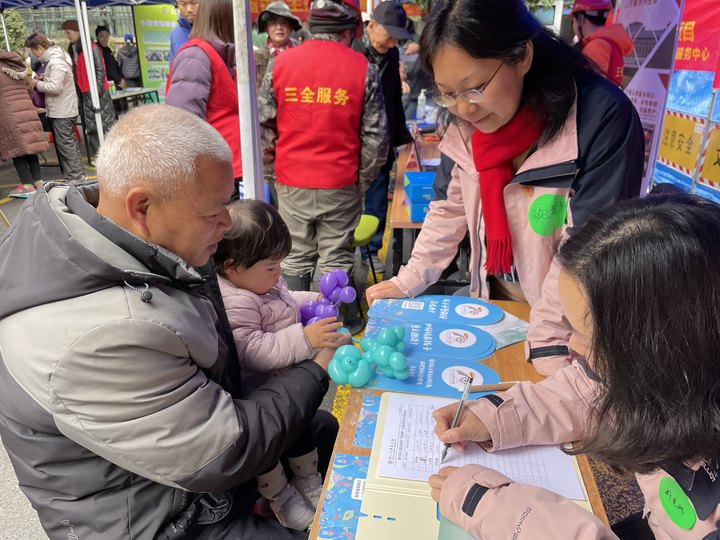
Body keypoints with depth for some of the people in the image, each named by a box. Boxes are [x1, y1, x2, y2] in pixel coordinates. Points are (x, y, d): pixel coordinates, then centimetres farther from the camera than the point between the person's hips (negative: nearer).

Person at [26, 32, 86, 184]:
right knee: (70, 142, 15)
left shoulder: (56, 62, -18)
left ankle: (75, 177, -3)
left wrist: (37, 84, -10)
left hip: (61, 111, -10)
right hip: (64, 109, 10)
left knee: (65, 144, -6)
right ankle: (78, 173, 23)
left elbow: (55, 87, -25)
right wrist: (45, 77, 9)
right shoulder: (53, 58, 12)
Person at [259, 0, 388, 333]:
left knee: (296, 258, 14)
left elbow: (265, 125, 3)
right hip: (340, 185, -2)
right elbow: (376, 136, -4)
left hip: (290, 184, 2)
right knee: (336, 260, 9)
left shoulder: (279, 64, 0)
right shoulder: (362, 69, -4)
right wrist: (363, 180, 8)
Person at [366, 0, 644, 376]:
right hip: (492, 303, 5)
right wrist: (411, 280, 2)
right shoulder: (467, 123, -5)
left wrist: (548, 339, -23)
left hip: (570, 326, -5)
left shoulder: (601, 118, -24)